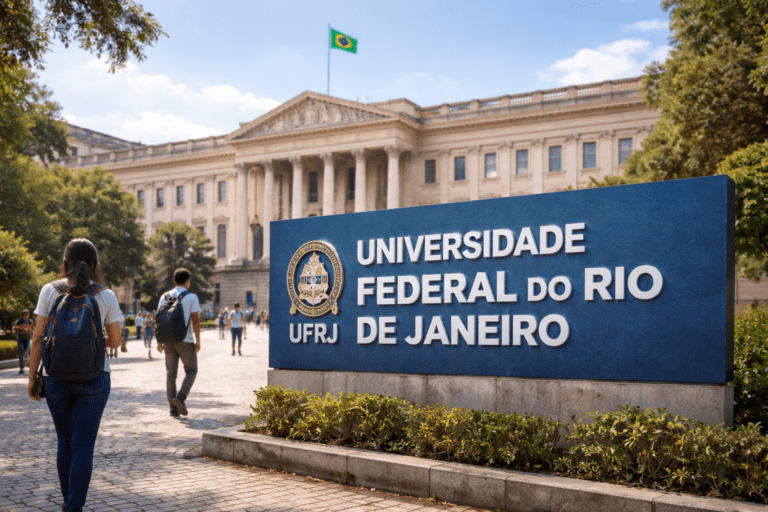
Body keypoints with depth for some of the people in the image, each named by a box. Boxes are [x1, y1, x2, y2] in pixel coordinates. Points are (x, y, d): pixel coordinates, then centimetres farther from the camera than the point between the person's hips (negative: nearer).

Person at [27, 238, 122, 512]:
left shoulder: (50, 291, -3)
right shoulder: (106, 296, -3)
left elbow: (38, 338, -3)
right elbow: (116, 341, 2)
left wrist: (32, 377, 5)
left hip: (56, 377, 2)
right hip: (94, 377, -1)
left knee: (65, 441, 19)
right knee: (83, 447, 0)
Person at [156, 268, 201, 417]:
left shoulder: (165, 297, 7)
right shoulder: (191, 297, -4)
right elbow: (195, 320, -9)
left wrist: (159, 340, 12)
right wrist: (198, 340, -4)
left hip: (168, 340, 4)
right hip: (185, 340, -4)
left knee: (170, 374, 8)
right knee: (191, 371, 10)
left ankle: (173, 408, 7)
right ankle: (180, 398, -11)